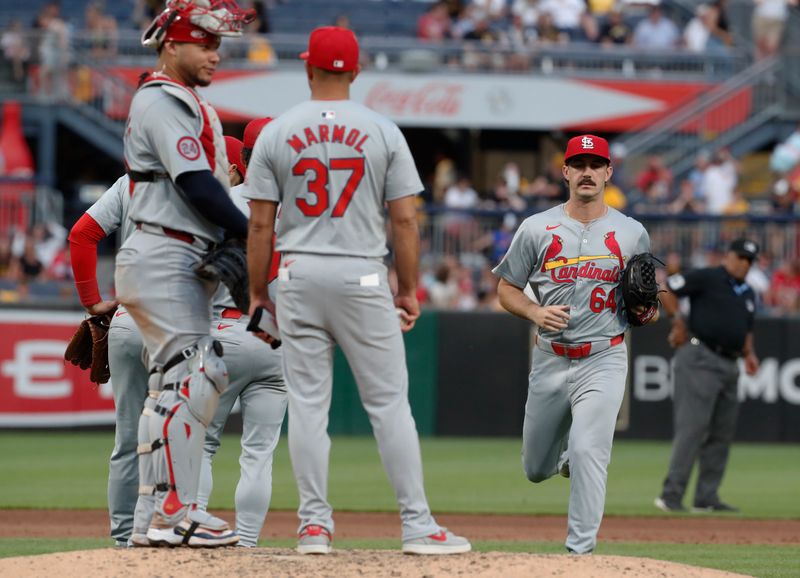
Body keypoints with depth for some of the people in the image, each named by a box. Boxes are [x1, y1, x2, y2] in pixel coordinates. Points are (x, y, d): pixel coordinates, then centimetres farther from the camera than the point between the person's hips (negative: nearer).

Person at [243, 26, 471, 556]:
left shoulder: (276, 133, 1)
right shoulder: (383, 132, -1)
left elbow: (261, 223, 0)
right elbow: (405, 219, -3)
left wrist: (257, 293, 9)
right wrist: (409, 289, 5)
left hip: (297, 275, 1)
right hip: (363, 275, -1)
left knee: (307, 403, 5)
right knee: (389, 402, 2)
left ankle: (315, 525, 2)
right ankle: (418, 526, 0)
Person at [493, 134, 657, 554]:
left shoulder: (632, 234, 5)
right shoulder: (537, 229, 3)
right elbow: (506, 290, 8)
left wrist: (648, 312, -10)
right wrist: (536, 313, -12)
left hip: (604, 361, -2)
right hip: (550, 360, 2)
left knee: (588, 453, -21)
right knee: (536, 470, 12)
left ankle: (580, 552, -16)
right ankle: (570, 454, 48)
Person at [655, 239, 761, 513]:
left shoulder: (748, 294, 19)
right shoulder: (707, 278, -4)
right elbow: (665, 289, -8)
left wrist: (749, 353, 10)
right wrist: (678, 322, -11)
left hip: (729, 365, 8)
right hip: (700, 359, -8)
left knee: (722, 434, 8)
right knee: (692, 426, -14)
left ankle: (707, 497, 14)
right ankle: (671, 494, -15)